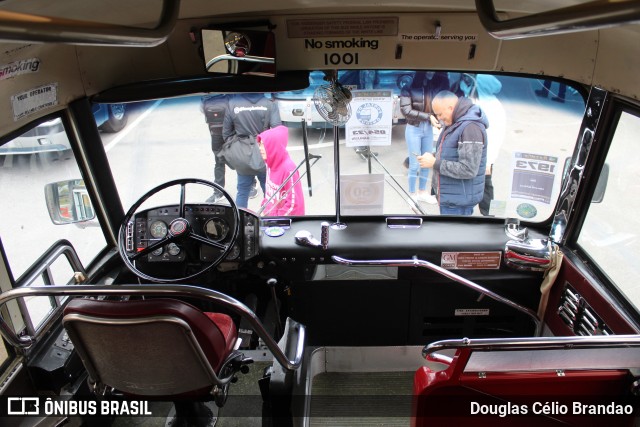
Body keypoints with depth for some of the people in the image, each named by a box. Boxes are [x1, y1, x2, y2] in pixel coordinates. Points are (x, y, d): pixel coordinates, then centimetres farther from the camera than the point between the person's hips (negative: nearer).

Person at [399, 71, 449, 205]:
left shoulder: (435, 86, 2)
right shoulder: (409, 86, -11)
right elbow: (406, 110, -15)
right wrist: (428, 116, -19)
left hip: (428, 129, 4)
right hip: (414, 129, -4)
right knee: (415, 165, 3)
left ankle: (422, 192, 30)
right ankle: (412, 194, 20)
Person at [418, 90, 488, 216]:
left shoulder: (470, 127, -22)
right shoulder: (453, 123, 10)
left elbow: (468, 169, -27)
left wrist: (435, 163, -21)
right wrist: (434, 157, 3)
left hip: (459, 199, -10)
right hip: (448, 196, 10)